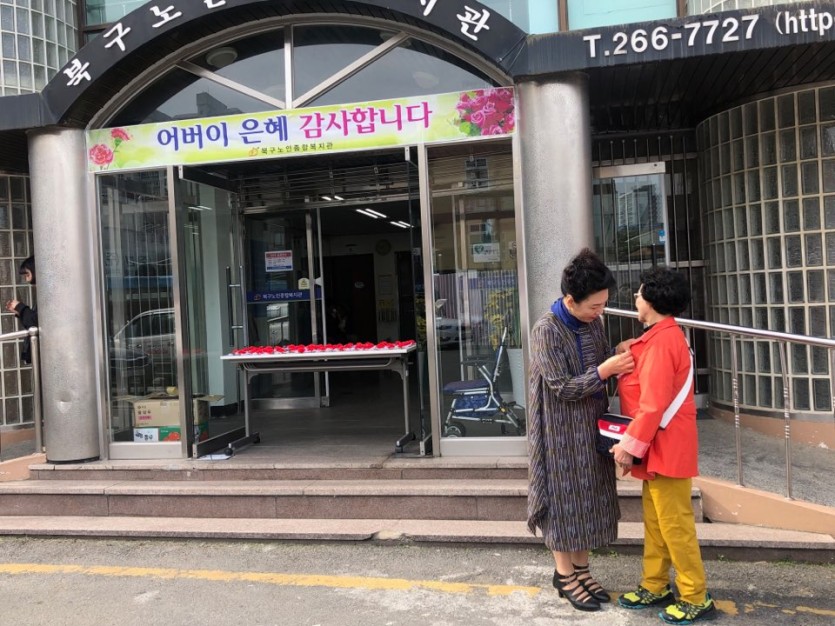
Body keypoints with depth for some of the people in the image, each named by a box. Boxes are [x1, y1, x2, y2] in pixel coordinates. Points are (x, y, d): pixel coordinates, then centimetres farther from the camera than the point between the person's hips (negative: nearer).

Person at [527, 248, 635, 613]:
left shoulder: (593, 324, 3)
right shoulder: (546, 331, -19)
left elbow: (602, 365, 13)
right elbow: (562, 388, -19)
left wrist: (619, 355, -7)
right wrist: (604, 370, -24)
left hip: (592, 426, 7)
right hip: (561, 430, -7)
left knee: (590, 496, 14)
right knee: (564, 497, 5)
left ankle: (581, 567, 30)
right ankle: (564, 573, 21)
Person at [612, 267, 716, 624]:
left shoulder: (662, 341, -20)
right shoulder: (662, 337, 13)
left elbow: (654, 403, -24)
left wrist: (630, 445, -20)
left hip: (666, 447, -10)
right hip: (659, 446, 10)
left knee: (675, 524, 0)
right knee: (655, 520, 17)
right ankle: (655, 587, 29)